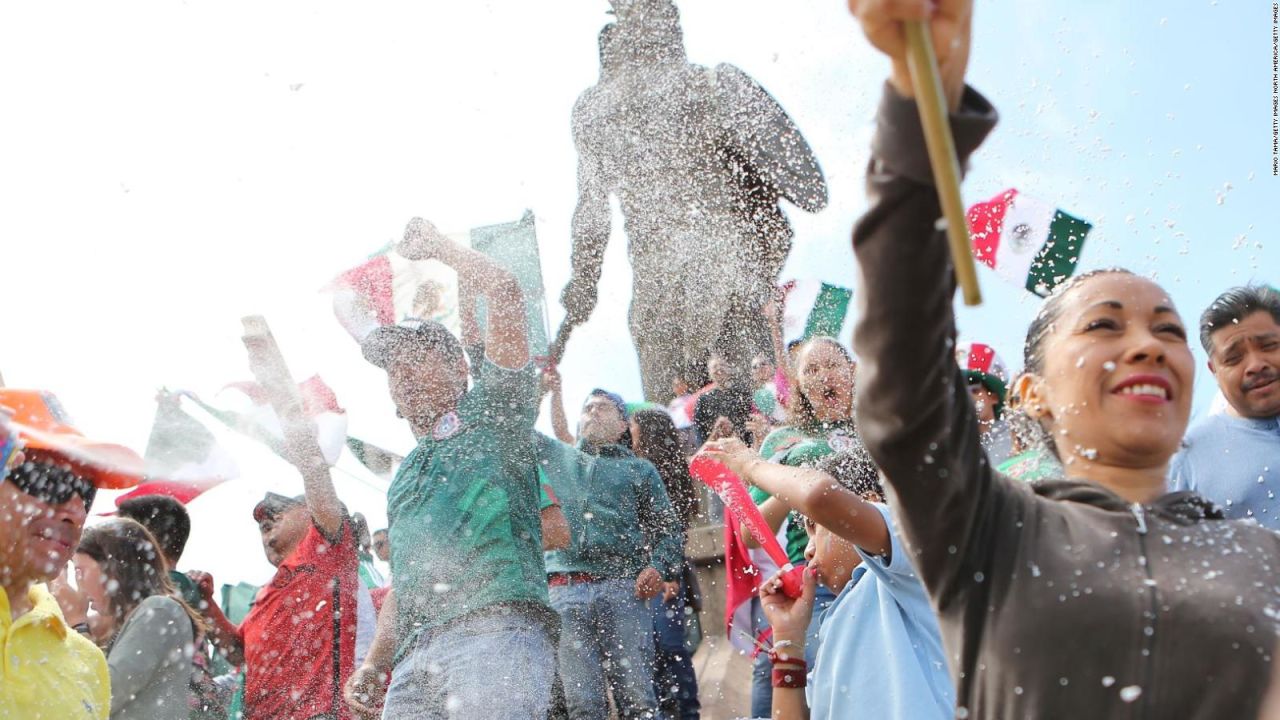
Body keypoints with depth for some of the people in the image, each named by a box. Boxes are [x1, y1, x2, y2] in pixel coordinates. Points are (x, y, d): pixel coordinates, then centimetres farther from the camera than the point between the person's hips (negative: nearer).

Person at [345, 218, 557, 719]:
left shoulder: (490, 412, 13)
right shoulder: (405, 476, 34)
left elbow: (505, 293, 3)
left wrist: (433, 244, 17)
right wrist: (374, 665, 19)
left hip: (498, 631, -7)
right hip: (415, 657, 7)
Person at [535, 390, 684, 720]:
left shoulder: (639, 469, 23)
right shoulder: (553, 454, 26)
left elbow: (667, 528, 16)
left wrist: (658, 566, -3)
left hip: (623, 588, 0)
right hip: (565, 590, 1)